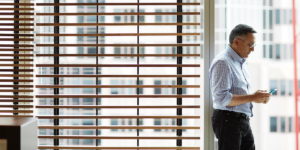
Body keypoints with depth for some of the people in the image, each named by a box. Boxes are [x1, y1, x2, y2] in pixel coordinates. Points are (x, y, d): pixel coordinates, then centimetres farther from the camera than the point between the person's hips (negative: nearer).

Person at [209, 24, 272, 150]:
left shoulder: (241, 62, 17)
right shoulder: (222, 62, -14)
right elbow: (221, 98, -24)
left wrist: (258, 96, 5)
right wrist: (252, 98, -20)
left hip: (243, 121, 9)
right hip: (228, 121, -9)